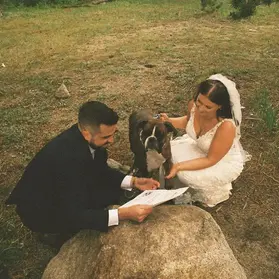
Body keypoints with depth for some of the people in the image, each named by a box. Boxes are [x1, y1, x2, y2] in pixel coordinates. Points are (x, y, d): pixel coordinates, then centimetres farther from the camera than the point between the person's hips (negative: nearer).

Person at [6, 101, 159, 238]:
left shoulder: (86, 138, -16)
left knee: (117, 188, -5)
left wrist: (134, 181, -12)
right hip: (42, 211, -7)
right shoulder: (67, 156, -39)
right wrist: (123, 214, -43)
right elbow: (73, 216, -37)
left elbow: (101, 170, 2)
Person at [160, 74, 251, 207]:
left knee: (188, 176, -27)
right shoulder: (194, 105, -21)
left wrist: (179, 167, -35)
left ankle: (213, 191, 6)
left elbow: (210, 160, -29)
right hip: (199, 147, 6)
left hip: (224, 162, -6)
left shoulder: (226, 126, -39)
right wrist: (169, 121, -13)